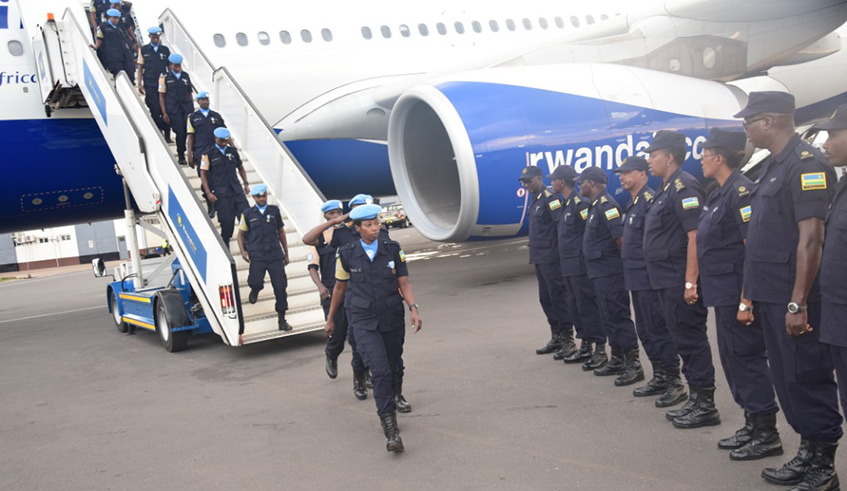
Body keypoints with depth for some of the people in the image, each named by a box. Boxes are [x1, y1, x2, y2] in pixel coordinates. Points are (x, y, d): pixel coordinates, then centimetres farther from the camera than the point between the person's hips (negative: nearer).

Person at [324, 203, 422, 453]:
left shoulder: (393, 250, 1)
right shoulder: (347, 254, -2)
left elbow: (404, 284, 1)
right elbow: (339, 287, 11)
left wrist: (414, 309, -15)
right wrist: (330, 318, 19)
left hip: (393, 320, 3)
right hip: (364, 322, -2)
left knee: (391, 370, 13)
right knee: (380, 371, -17)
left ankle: (386, 411, 39)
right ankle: (391, 429, -16)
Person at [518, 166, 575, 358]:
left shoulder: (549, 198, -14)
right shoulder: (535, 199, 16)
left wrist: (560, 251, -20)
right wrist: (534, 254, 15)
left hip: (551, 259, -10)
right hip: (539, 258, 10)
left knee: (557, 298, -5)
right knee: (546, 299, 14)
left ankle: (568, 340, 3)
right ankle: (557, 338, 24)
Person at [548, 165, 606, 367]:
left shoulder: (580, 204, -15)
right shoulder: (566, 205, 14)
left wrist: (587, 256, -15)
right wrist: (564, 262, 16)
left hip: (580, 266, -10)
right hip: (568, 266, 10)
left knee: (588, 307, -5)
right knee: (575, 307, 14)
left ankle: (600, 349, 2)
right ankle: (585, 347, 22)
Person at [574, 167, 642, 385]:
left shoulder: (606, 204, -16)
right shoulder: (595, 205, 16)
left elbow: (620, 237, -22)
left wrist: (627, 260, -15)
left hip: (610, 271, -10)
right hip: (600, 271, 10)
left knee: (618, 316, -8)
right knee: (609, 317, 15)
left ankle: (634, 365, -4)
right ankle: (617, 360, 24)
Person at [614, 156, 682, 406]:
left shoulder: (650, 200, -15)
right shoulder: (633, 203, 16)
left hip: (649, 278, -10)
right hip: (636, 279, 10)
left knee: (659, 330, -5)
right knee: (645, 331, 15)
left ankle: (675, 383, 2)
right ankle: (660, 377, 25)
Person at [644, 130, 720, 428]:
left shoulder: (683, 187, -14)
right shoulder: (667, 189, 16)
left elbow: (695, 235, -22)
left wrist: (690, 281, -25)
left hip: (680, 281, -10)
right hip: (667, 281, 10)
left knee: (691, 340, -3)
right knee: (683, 339, 14)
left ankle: (706, 406, 5)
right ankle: (695, 400, 23)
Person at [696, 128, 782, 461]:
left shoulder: (741, 191, -16)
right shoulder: (719, 194, 14)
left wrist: (746, 299, -24)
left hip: (737, 293, -10)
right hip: (723, 294, 10)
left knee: (746, 357, -3)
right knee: (733, 358, 15)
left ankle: (767, 433, 7)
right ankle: (753, 424, 26)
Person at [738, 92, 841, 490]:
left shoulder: (806, 164, -14)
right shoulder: (772, 165, 14)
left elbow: (811, 238, -20)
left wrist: (798, 303, -22)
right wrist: (756, 294, 17)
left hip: (794, 300, -9)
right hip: (772, 297, 9)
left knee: (807, 380, 0)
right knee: (786, 379, 16)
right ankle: (807, 454, 29)